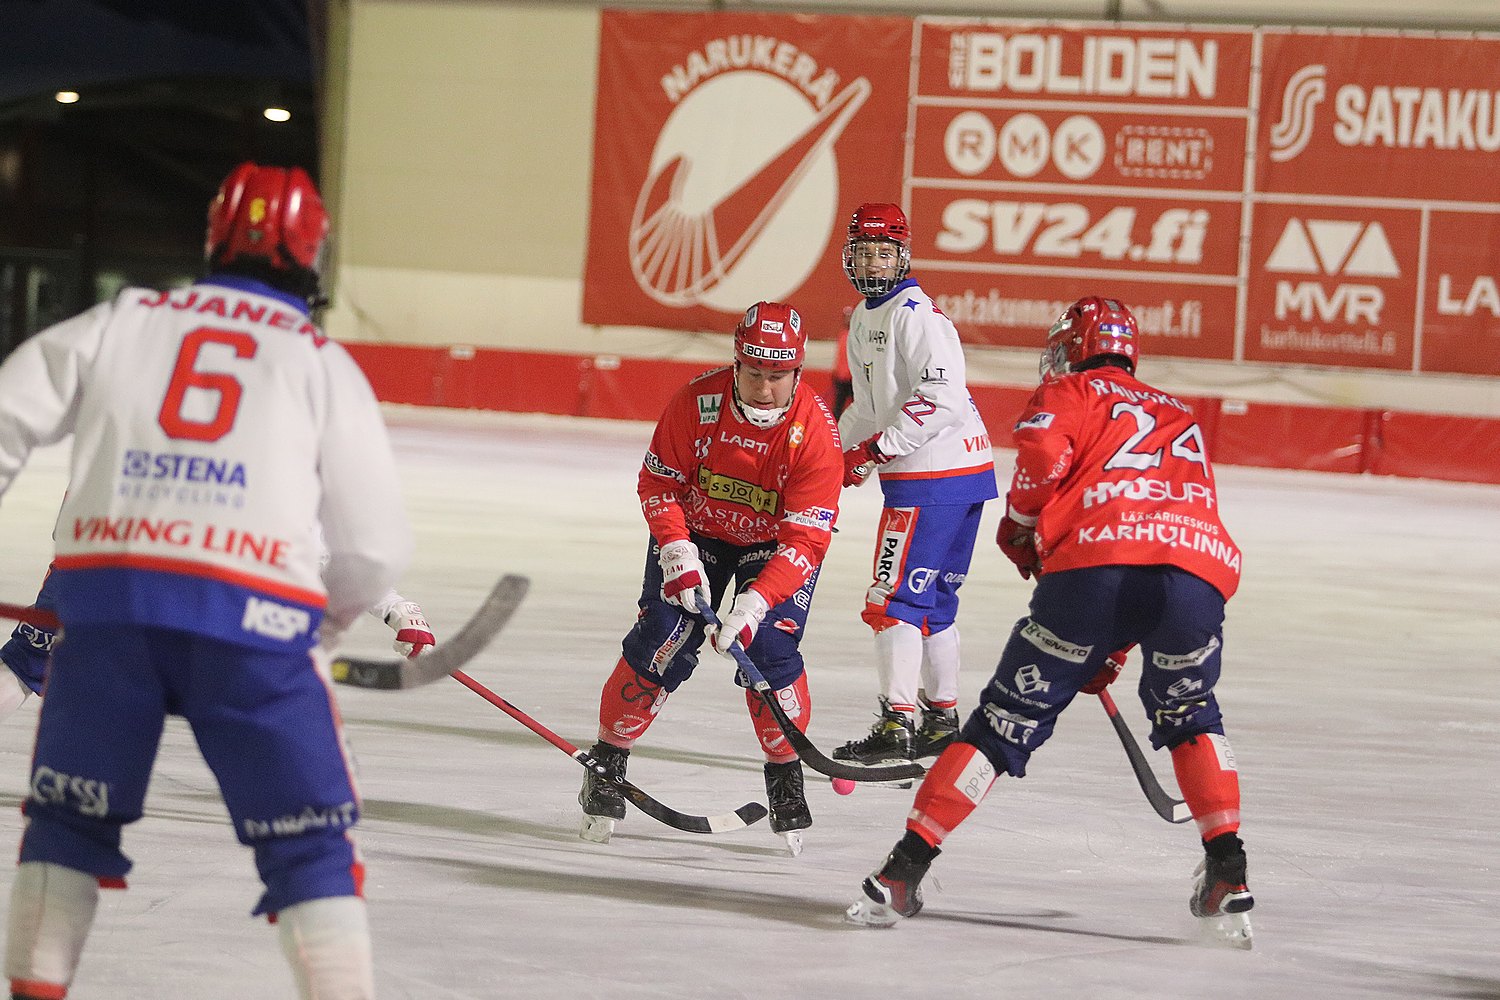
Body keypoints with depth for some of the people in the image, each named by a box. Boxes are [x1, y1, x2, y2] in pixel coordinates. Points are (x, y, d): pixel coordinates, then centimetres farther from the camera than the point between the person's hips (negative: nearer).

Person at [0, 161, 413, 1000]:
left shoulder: (122, 323, 18)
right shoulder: (325, 364, 14)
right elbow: (376, 545, 13)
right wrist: (324, 624, 32)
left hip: (105, 588, 2)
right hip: (254, 615, -2)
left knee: (72, 813, 20)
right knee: (310, 840, 6)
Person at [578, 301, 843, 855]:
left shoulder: (815, 431, -28)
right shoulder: (697, 401, -24)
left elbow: (804, 540, -27)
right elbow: (658, 483, -10)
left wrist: (756, 602, -38)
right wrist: (677, 554, -24)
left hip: (775, 545, -1)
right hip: (696, 531, 1)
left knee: (770, 650, -18)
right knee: (662, 641, -13)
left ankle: (786, 782, 2)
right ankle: (606, 767, 4)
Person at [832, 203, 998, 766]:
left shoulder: (916, 314, -14)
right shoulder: (865, 319, 17)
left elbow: (942, 397, -23)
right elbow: (870, 406, 27)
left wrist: (876, 450, -22)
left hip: (935, 477, -10)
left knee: (893, 601, -10)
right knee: (932, 602, 16)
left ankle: (897, 727, -12)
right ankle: (941, 720, 23)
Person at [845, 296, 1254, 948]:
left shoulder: (1070, 395, 23)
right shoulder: (1179, 418, 39)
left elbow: (1042, 449, -1)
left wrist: (1022, 528, 18)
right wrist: (1113, 650, 40)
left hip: (1095, 563, -3)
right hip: (1201, 570, 3)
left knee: (1009, 718, 6)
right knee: (1188, 715, 28)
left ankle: (905, 870, 3)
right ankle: (1228, 873, 14)